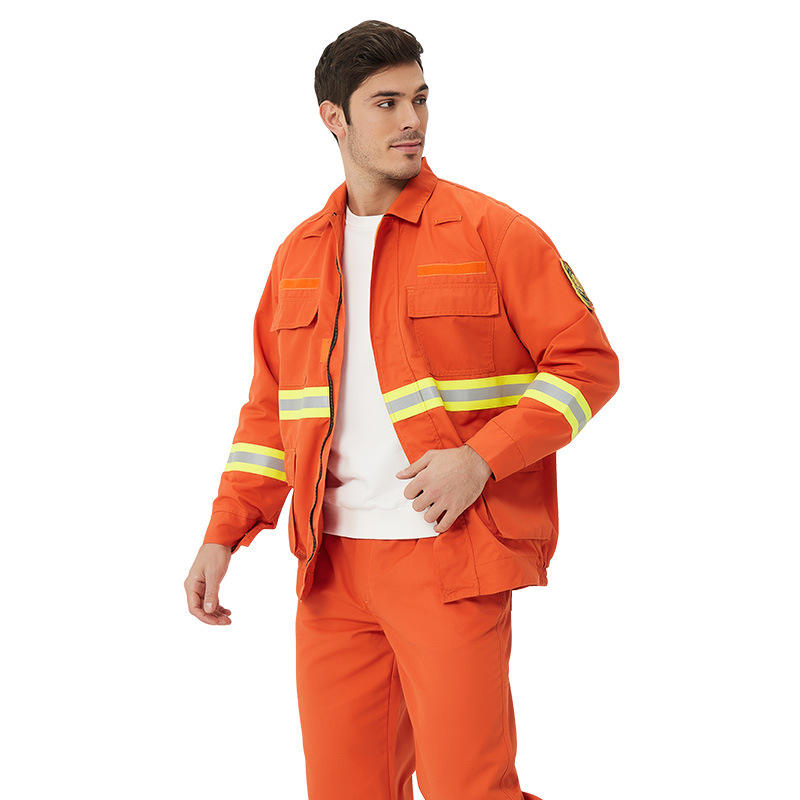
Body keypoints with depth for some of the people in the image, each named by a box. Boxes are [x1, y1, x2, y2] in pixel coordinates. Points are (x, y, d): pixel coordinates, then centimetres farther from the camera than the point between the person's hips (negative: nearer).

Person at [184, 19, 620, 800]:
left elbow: (588, 361, -4)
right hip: (332, 566, 5)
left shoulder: (490, 232, -2)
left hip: (449, 557, -4)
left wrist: (481, 459, -15)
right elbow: (272, 407, 18)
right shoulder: (300, 254, 13)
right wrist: (223, 534, 9)